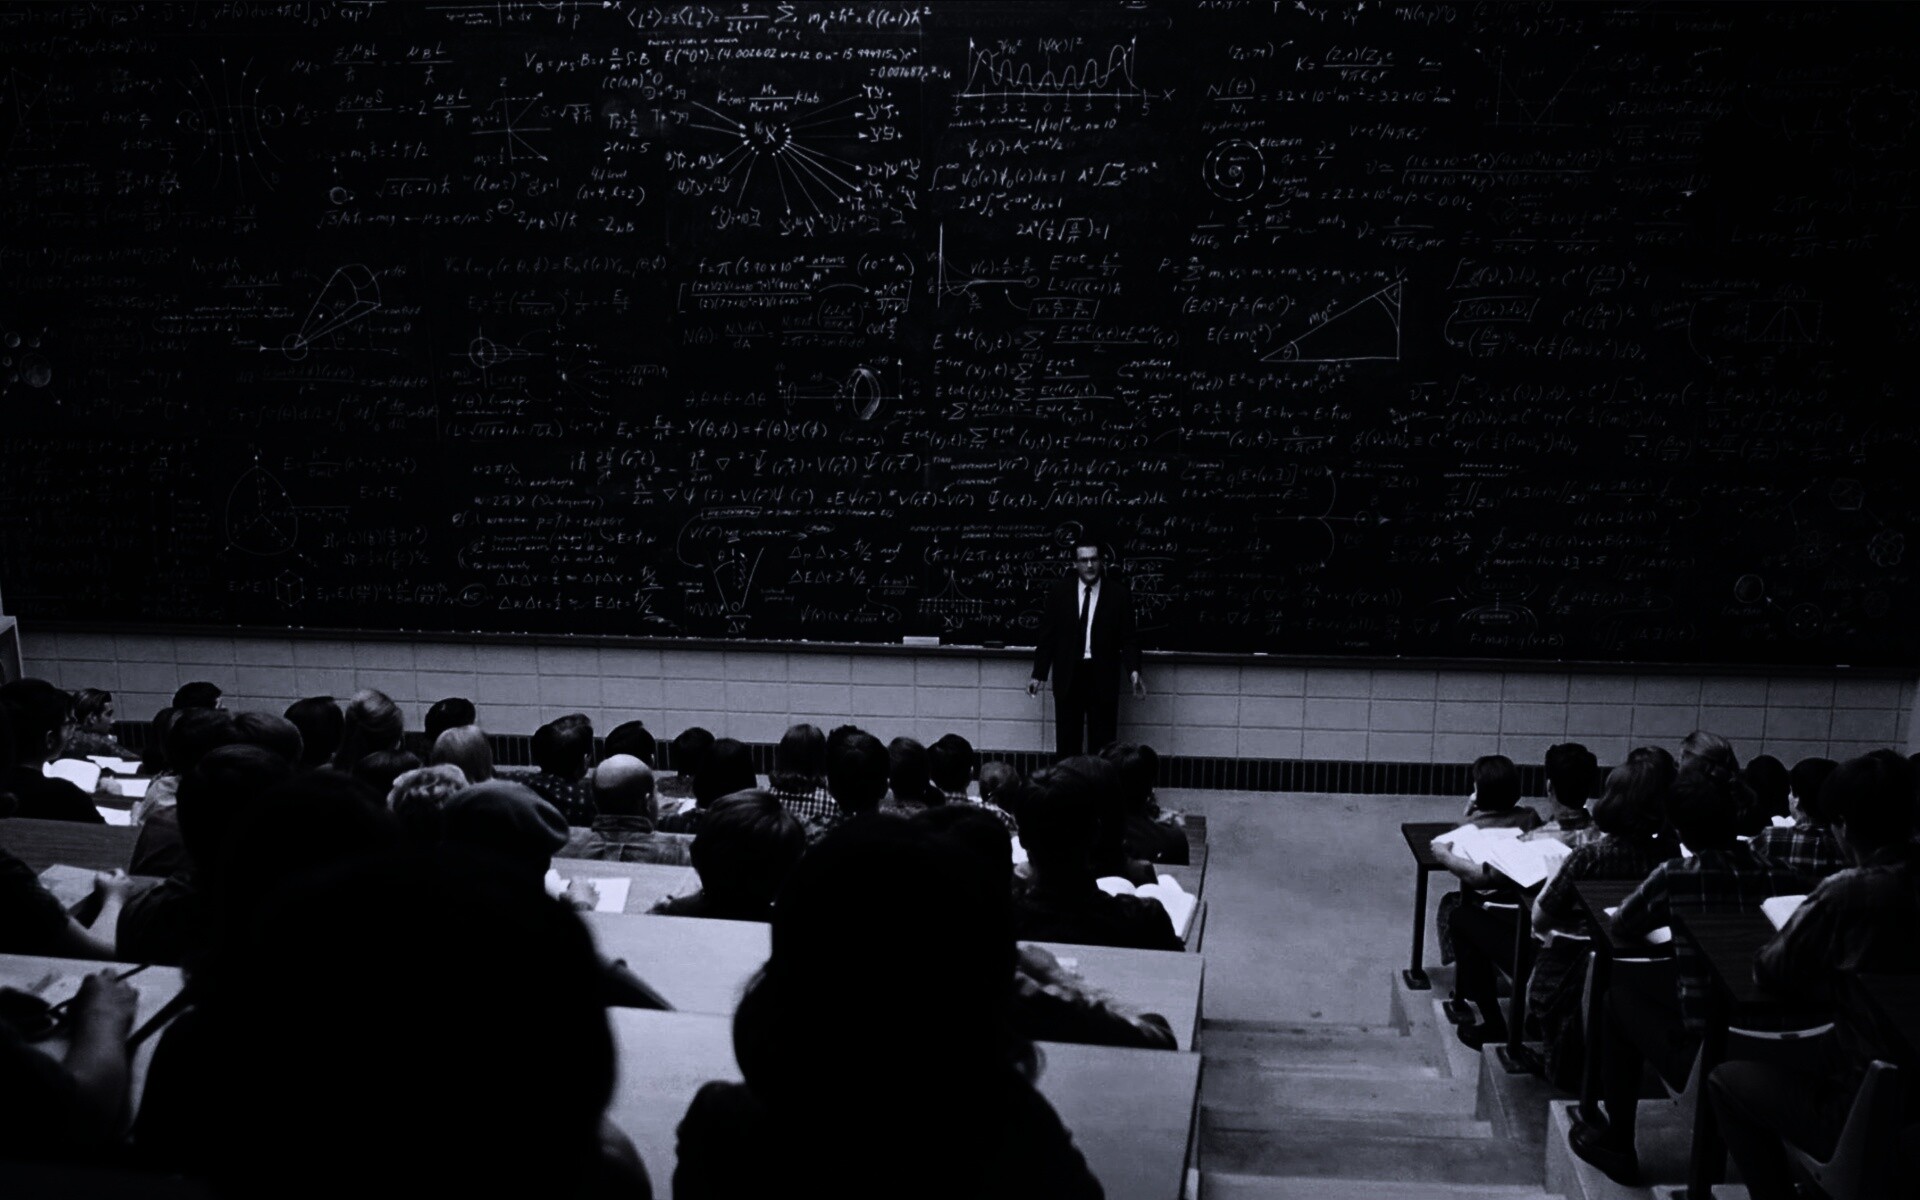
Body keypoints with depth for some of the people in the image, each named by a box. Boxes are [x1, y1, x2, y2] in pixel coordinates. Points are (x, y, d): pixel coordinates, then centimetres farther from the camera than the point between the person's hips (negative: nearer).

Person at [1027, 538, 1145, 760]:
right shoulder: (1059, 592, 3)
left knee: (1102, 744, 1)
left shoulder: (1119, 594, -1)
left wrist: (1134, 671, -14)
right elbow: (1047, 636, 5)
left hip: (1103, 678, -1)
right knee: (1067, 744, 5)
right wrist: (1038, 674, 3)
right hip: (1068, 676, 1)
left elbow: (1128, 638, 0)